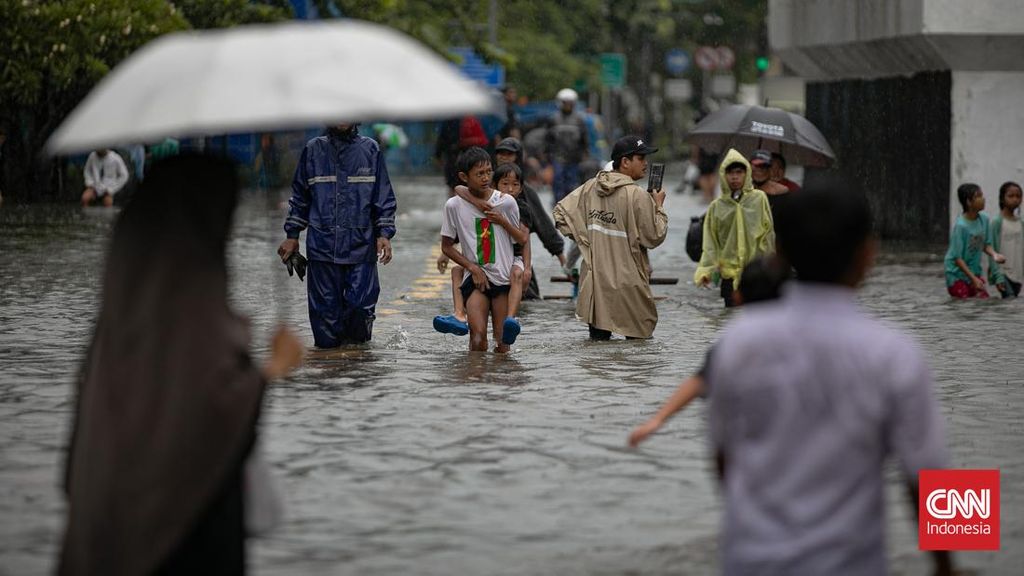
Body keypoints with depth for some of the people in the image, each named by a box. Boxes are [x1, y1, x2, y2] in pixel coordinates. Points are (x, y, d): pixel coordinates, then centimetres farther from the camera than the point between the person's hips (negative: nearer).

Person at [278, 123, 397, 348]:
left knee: (360, 304, -12)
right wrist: (292, 235, 12)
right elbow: (299, 196, 16)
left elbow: (384, 198, 8)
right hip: (322, 247, 0)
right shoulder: (314, 150, 8)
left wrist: (384, 234, -2)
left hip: (361, 246, 0)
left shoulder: (370, 150, 7)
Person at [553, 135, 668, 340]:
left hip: (594, 279, 6)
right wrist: (658, 207, 4)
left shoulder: (590, 187, 4)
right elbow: (654, 237, -9)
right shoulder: (638, 196, -13)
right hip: (628, 283, -6)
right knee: (638, 338, 3)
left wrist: (583, 240, 8)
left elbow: (561, 212, 6)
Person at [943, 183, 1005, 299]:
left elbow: (986, 245, 7)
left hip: (975, 272, 6)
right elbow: (957, 258, -21)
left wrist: (994, 254, -16)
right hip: (957, 275, -6)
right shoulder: (961, 226, -25)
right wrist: (973, 279, -24)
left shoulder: (984, 219, -5)